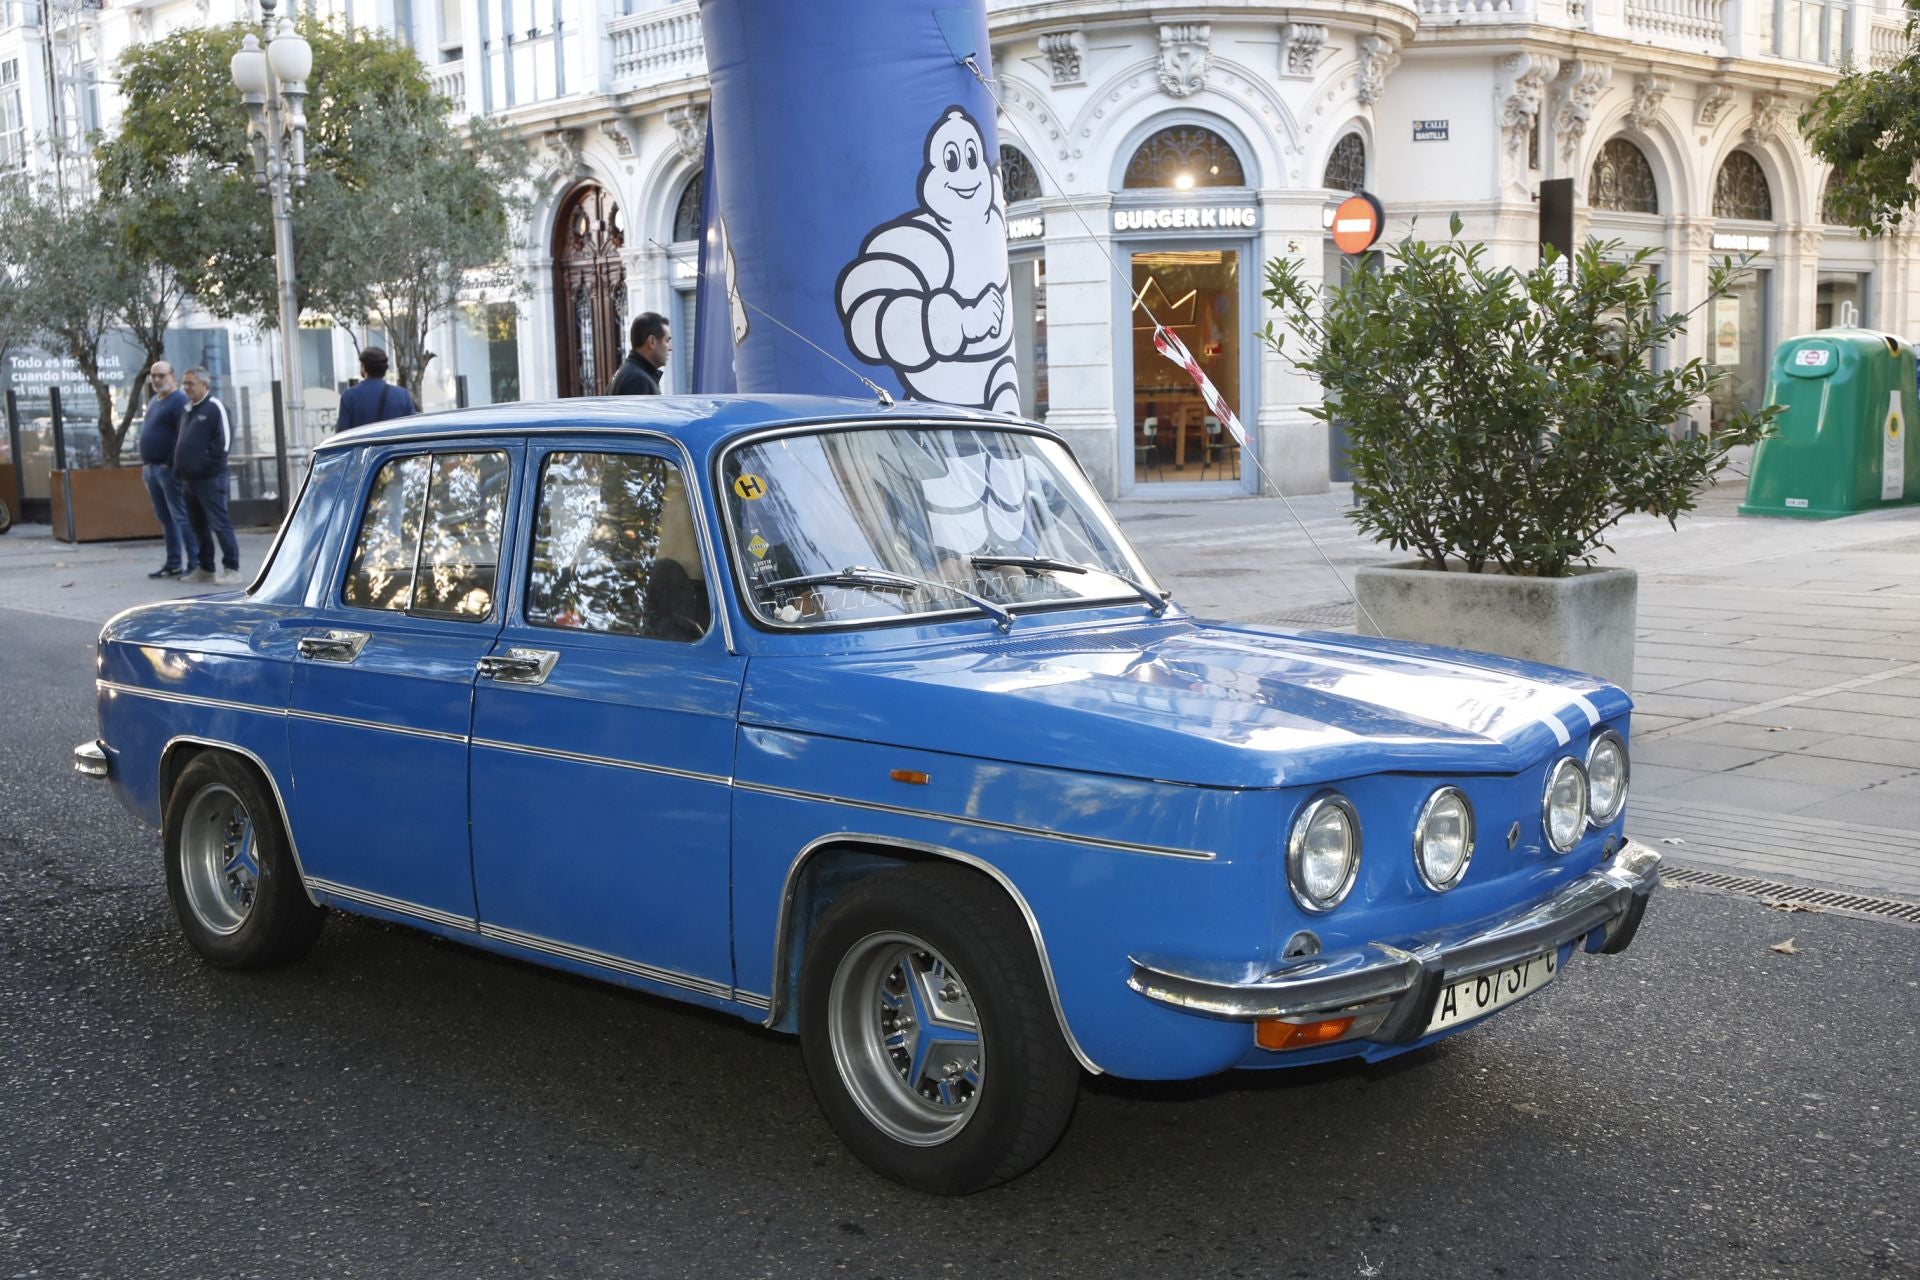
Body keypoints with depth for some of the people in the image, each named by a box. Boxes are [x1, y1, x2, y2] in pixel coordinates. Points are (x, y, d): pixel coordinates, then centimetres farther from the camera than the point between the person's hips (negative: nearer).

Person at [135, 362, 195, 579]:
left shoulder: (179, 401, -11)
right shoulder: (153, 401, 19)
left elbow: (183, 437, -19)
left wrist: (171, 463, -20)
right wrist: (145, 463, 17)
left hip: (168, 468, -9)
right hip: (151, 468, 9)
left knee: (181, 517, -9)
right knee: (164, 518, 12)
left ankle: (194, 563, -7)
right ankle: (173, 563, 17)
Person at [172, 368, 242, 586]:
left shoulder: (215, 408, -8)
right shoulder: (187, 409, 18)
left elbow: (225, 440, -16)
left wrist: (208, 462, -17)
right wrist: (178, 466, 14)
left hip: (210, 478, -9)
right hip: (189, 478, 9)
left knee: (219, 523, -9)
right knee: (198, 525, 12)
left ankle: (231, 568, -7)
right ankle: (205, 569, 19)